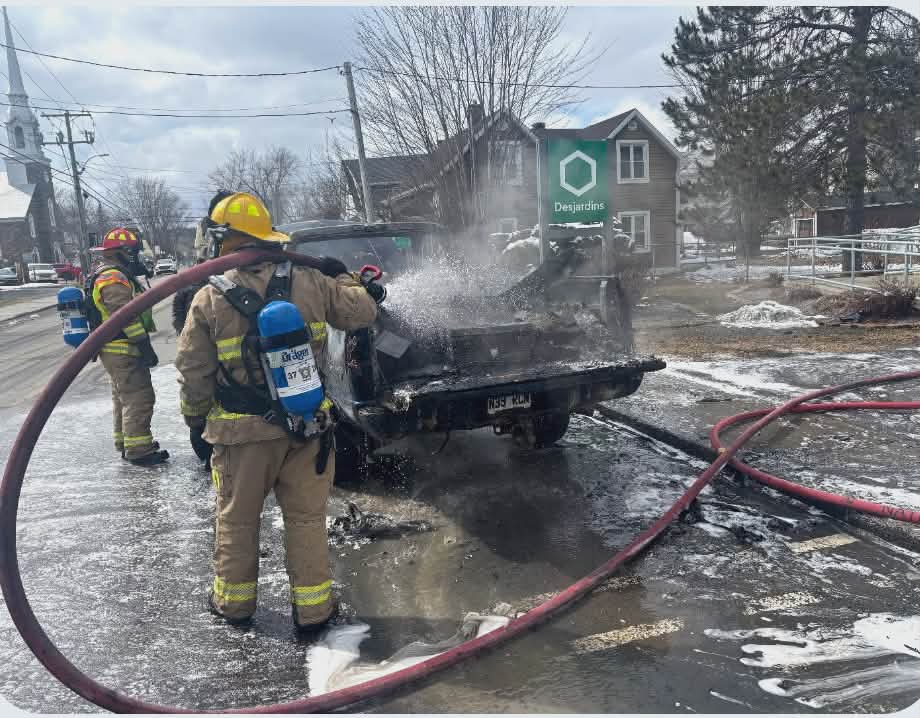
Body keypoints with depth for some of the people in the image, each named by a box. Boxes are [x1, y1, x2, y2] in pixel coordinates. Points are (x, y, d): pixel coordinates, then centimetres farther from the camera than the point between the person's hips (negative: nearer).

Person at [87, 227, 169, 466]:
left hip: (115, 350, 11)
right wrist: (145, 346, -21)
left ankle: (125, 443, 31)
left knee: (123, 397, 20)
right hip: (123, 351, -11)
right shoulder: (114, 279, -18)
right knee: (139, 398, -9)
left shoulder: (107, 276, 18)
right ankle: (139, 450, -5)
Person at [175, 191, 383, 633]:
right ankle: (312, 608, 23)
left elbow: (193, 374, -5)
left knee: (236, 520, 19)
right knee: (306, 518, 14)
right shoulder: (309, 283, -6)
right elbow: (362, 312, 5)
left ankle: (233, 600, 36)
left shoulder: (209, 301, -11)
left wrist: (194, 416, 14)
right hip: (308, 426, 2)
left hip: (242, 432, -1)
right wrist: (343, 278, 23)